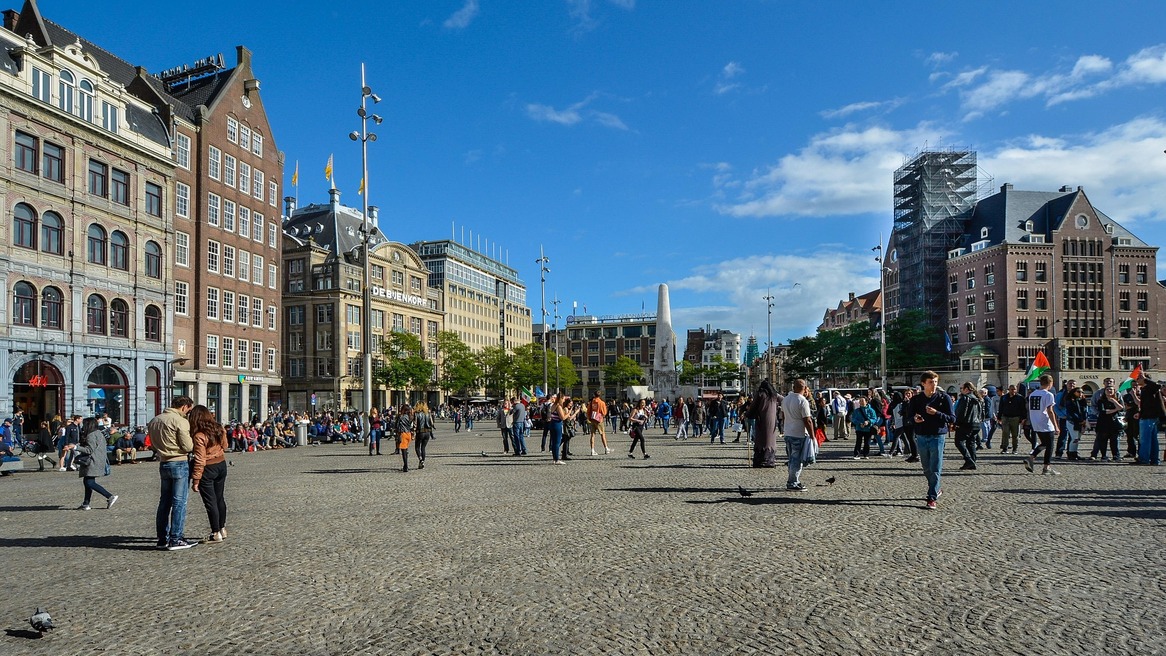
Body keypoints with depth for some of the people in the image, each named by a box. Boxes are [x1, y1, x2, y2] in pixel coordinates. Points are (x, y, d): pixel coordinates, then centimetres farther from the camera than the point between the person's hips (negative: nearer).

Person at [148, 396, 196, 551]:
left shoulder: (154, 421, 12)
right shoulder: (180, 421, -13)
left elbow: (153, 444, 15)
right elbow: (188, 447, -14)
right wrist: (192, 439, 4)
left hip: (163, 464, 8)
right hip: (180, 464, -8)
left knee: (164, 501, 13)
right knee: (179, 502, -3)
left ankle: (163, 539, 19)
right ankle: (176, 539, -1)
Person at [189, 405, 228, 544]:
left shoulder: (199, 436, -21)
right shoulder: (220, 429, -2)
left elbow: (200, 460, -21)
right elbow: (224, 446, 13)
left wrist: (196, 480, -17)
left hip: (207, 469, -7)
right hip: (221, 465, 7)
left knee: (210, 502, 3)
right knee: (220, 498, 18)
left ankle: (216, 533, 8)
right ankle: (222, 529, 28)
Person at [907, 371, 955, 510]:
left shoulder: (944, 397, -3)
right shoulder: (916, 399, 4)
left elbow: (952, 418, -5)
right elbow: (909, 415, 11)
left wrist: (936, 413, -20)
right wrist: (914, 419, -12)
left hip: (937, 437, -3)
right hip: (921, 437, 3)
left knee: (935, 470, -6)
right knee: (927, 469, 12)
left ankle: (932, 498, -2)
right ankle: (937, 489, 34)